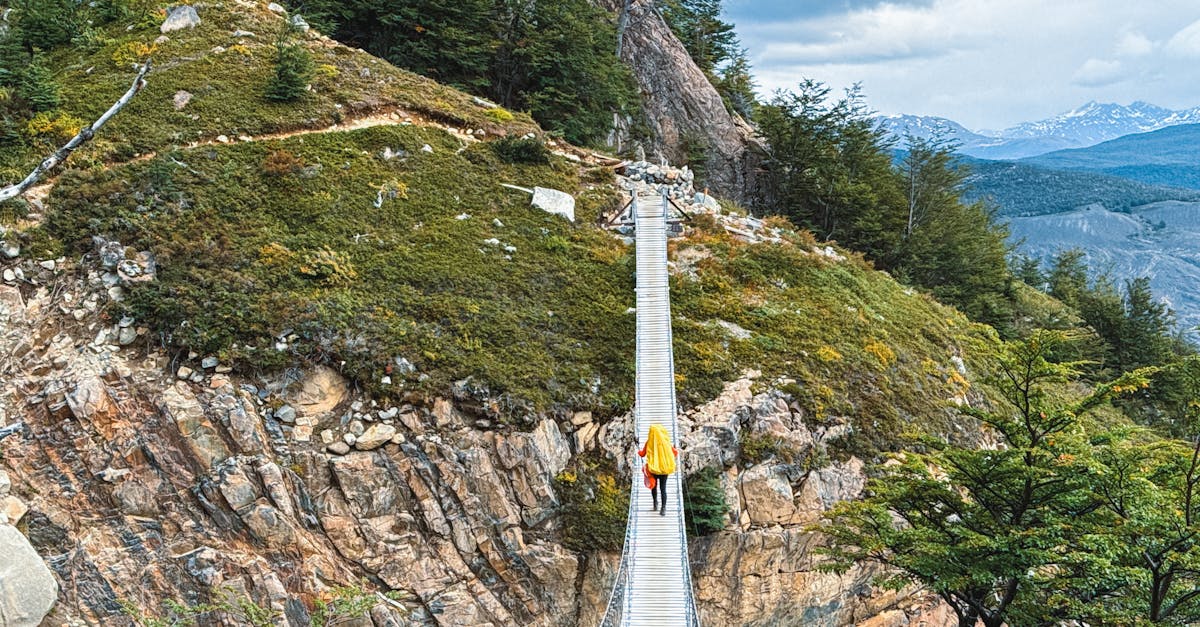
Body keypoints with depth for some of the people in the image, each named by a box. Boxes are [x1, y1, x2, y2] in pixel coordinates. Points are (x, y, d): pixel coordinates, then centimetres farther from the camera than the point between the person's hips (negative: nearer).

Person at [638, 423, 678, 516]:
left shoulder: (649, 442, -9)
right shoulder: (665, 442, -7)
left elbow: (642, 454, 1)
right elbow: (675, 453, 0)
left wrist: (639, 452, 24)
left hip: (653, 468, 0)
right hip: (664, 468, 0)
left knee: (654, 486, 22)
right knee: (663, 488, 4)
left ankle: (655, 504, 33)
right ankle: (663, 508, -5)